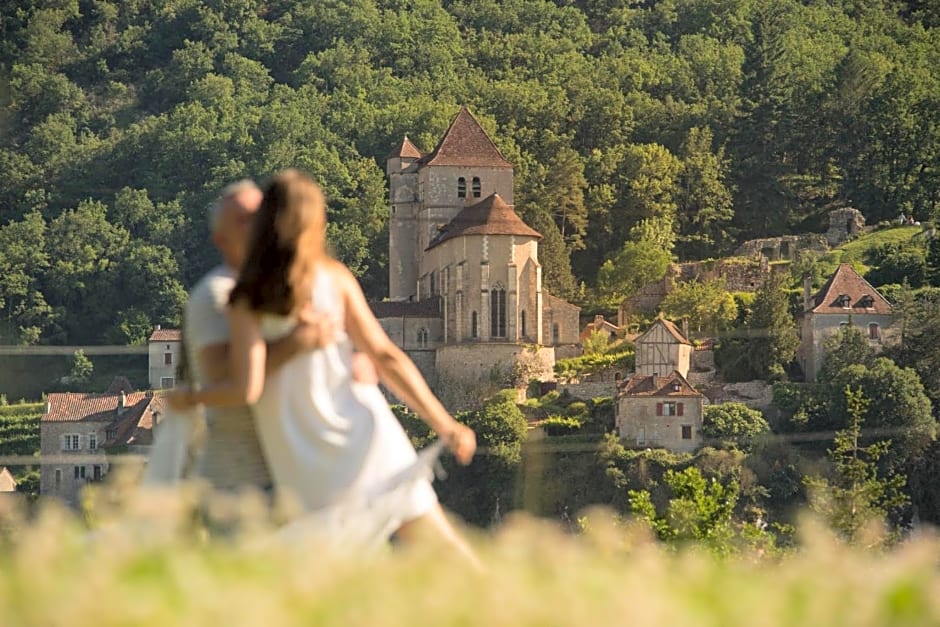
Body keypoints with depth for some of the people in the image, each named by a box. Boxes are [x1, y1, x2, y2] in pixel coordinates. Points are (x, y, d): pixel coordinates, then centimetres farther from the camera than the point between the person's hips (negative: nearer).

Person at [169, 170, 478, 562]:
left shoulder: (247, 301, -3)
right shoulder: (336, 278, 1)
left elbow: (247, 390, -12)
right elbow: (385, 357, -1)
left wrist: (190, 398, 7)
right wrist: (445, 426, 3)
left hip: (307, 464, 0)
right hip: (361, 432, 0)